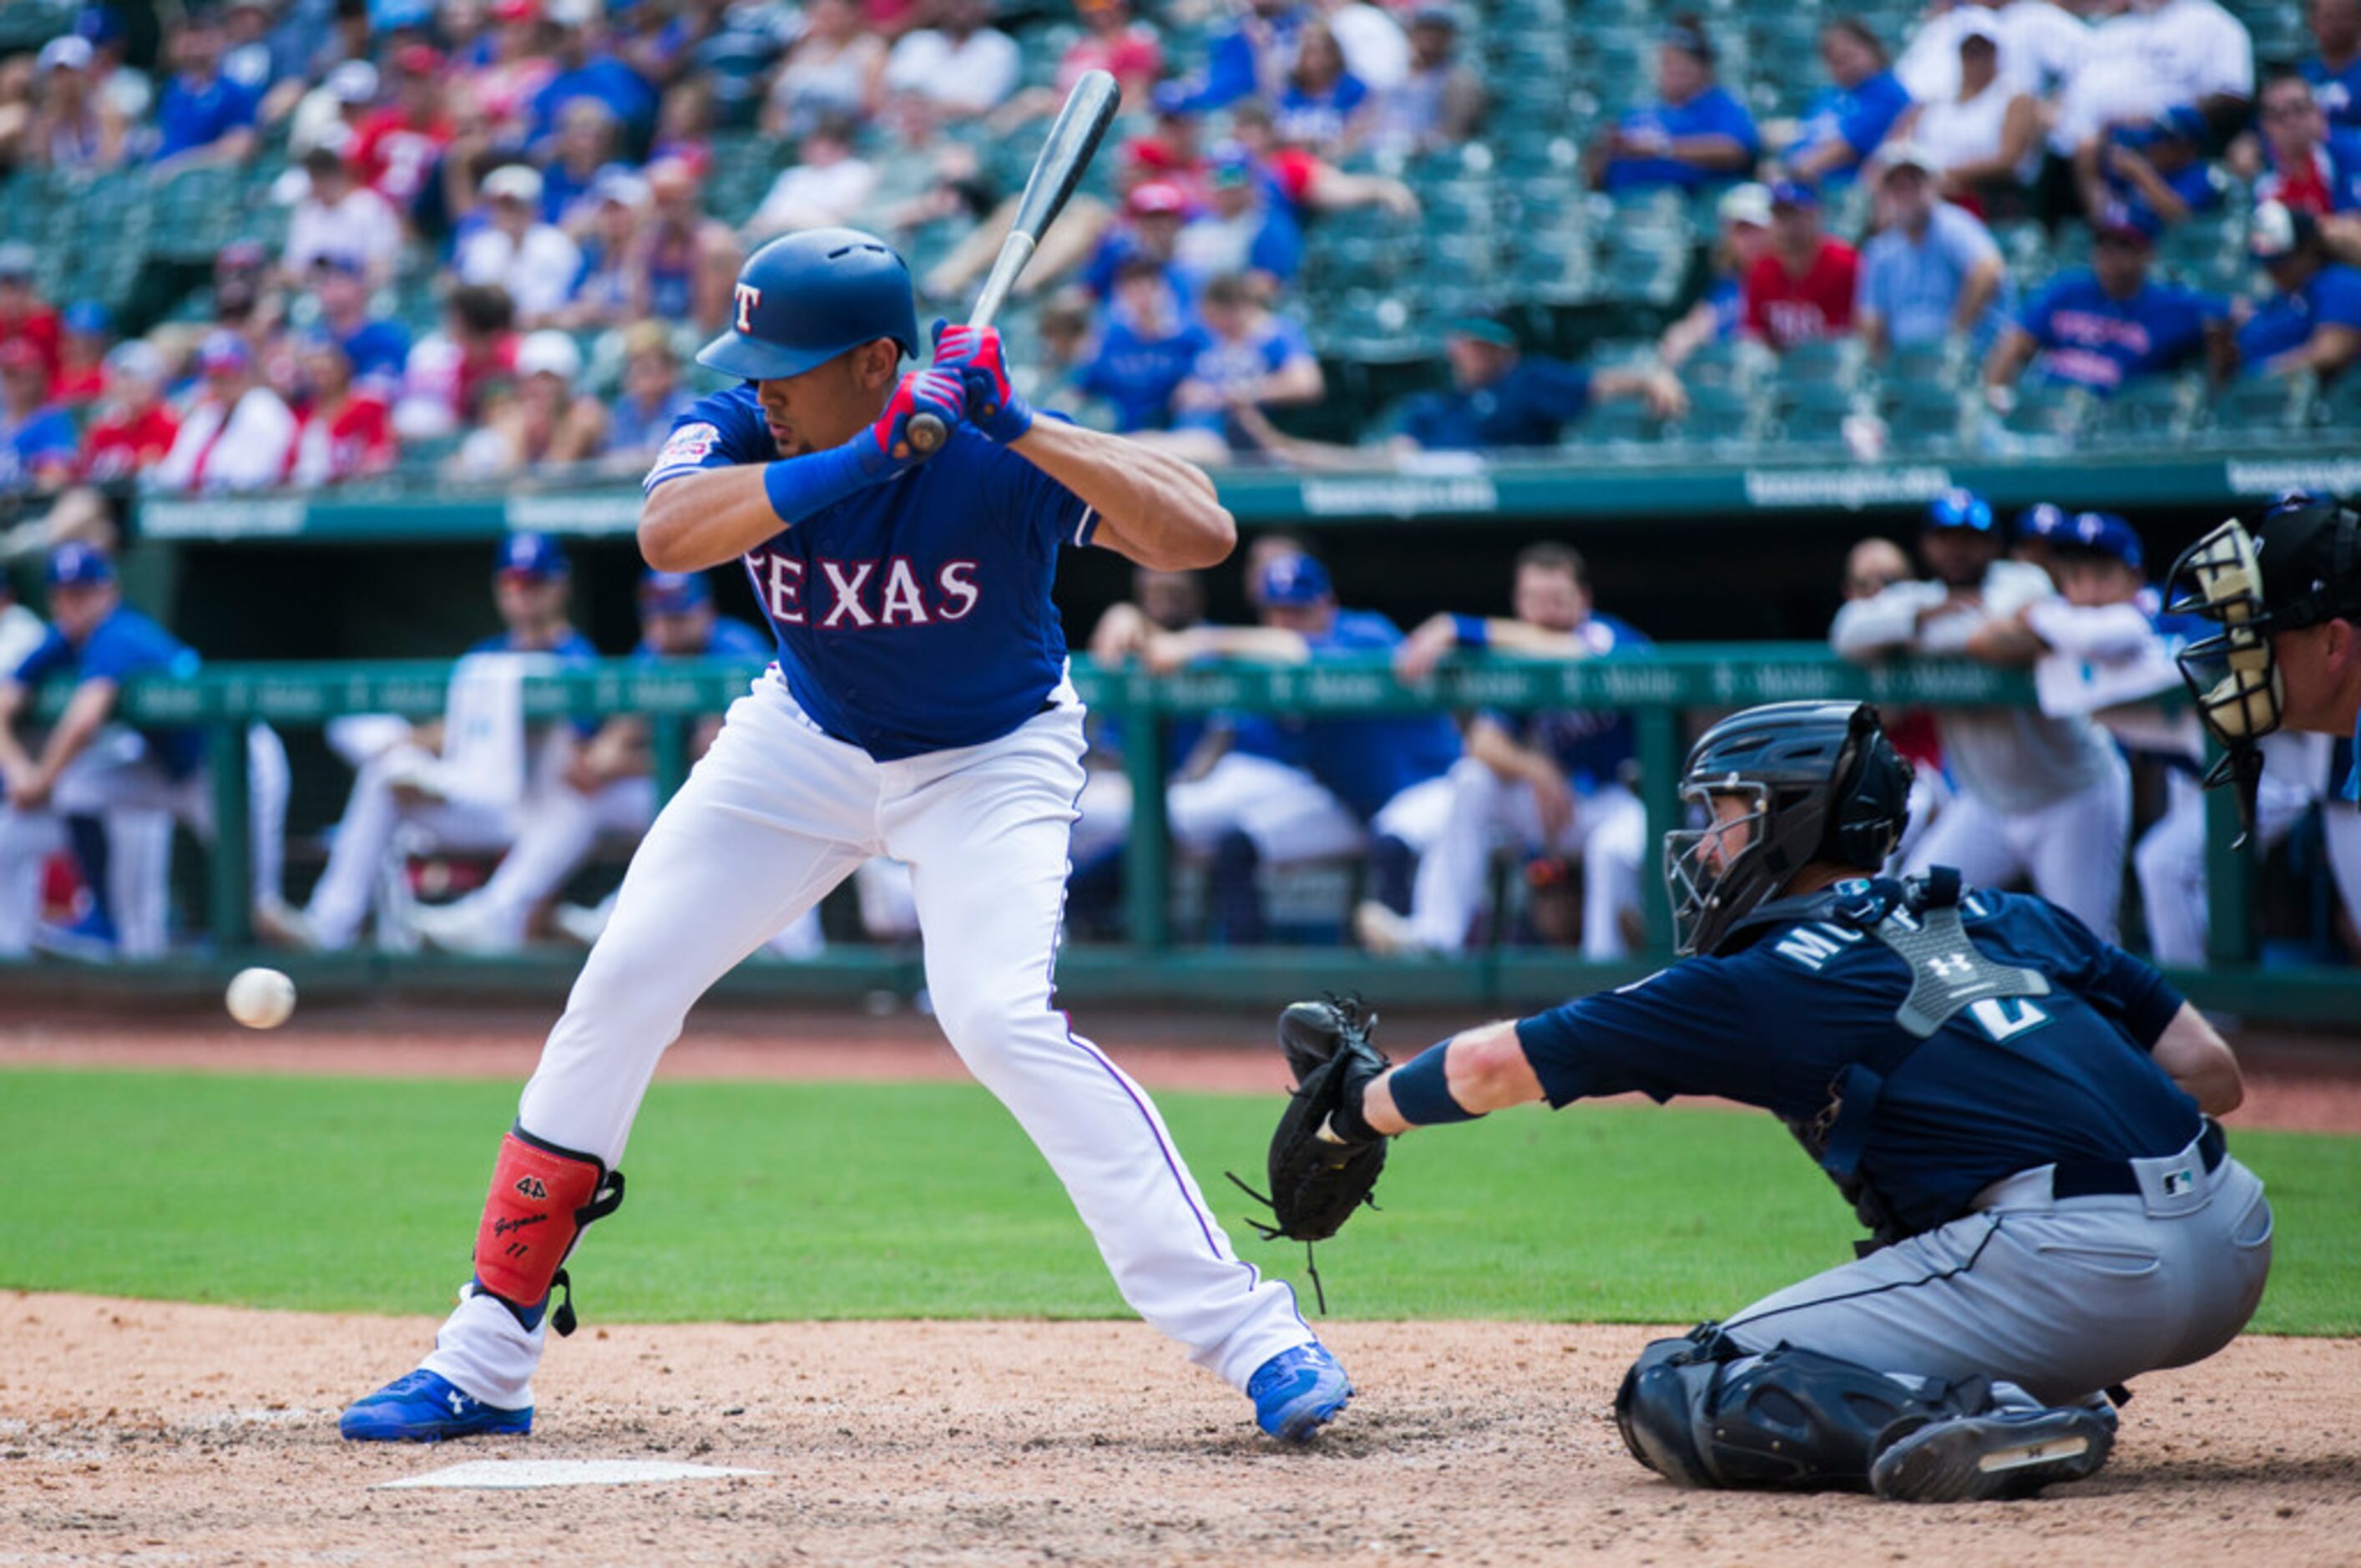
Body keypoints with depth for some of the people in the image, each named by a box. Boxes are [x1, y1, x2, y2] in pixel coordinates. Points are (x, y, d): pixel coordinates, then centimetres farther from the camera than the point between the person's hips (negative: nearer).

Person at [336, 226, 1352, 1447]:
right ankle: (483, 1367, 5)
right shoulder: (744, 433, -19)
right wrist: (864, 460, -49)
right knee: (620, 986, -3)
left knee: (998, 1017, -26)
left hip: (989, 762, -4)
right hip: (807, 741, 4)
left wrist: (1022, 429, -45)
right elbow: (666, 533, -41)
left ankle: (1247, 1333, -22)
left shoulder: (993, 461, -28)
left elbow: (1203, 534, -38)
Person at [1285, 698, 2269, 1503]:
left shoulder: (1765, 982, 8)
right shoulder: (2011, 919, 22)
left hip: (2073, 1270, -7)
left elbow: (1490, 1067, 16)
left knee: (1675, 1400, 0)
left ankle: (1970, 1422, -20)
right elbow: (2213, 1078, 19)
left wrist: (1365, 1106, 34)